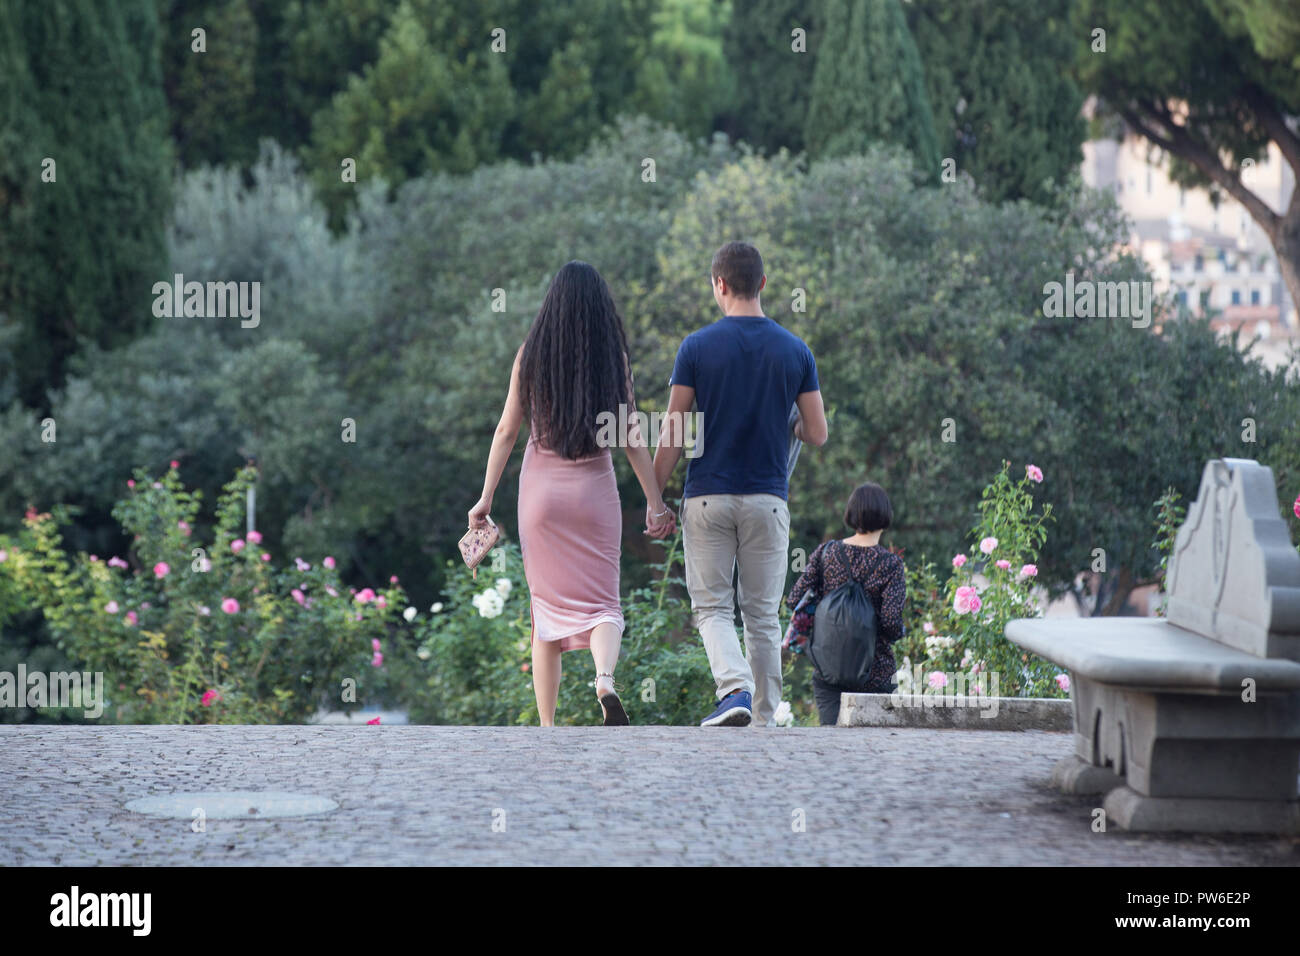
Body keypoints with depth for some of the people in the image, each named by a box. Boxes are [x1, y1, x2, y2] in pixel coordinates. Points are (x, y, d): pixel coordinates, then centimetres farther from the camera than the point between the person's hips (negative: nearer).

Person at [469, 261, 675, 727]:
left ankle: (547, 728, 8)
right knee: (601, 601, 4)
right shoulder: (613, 356, -2)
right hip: (594, 489, 0)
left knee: (547, 607, 9)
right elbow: (632, 437, -2)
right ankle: (605, 680, -27)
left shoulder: (531, 354, -2)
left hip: (541, 491, 0)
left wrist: (486, 497, 6)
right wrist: (655, 502, 2)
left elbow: (507, 431, 0)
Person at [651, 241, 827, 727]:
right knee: (762, 614, 10)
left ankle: (736, 687, -20)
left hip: (708, 496, -2)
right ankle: (763, 719, 11)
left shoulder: (697, 346, -5)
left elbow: (673, 432, -5)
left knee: (712, 608, 5)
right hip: (767, 497, 2)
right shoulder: (795, 350, 0)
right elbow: (818, 434, 1)